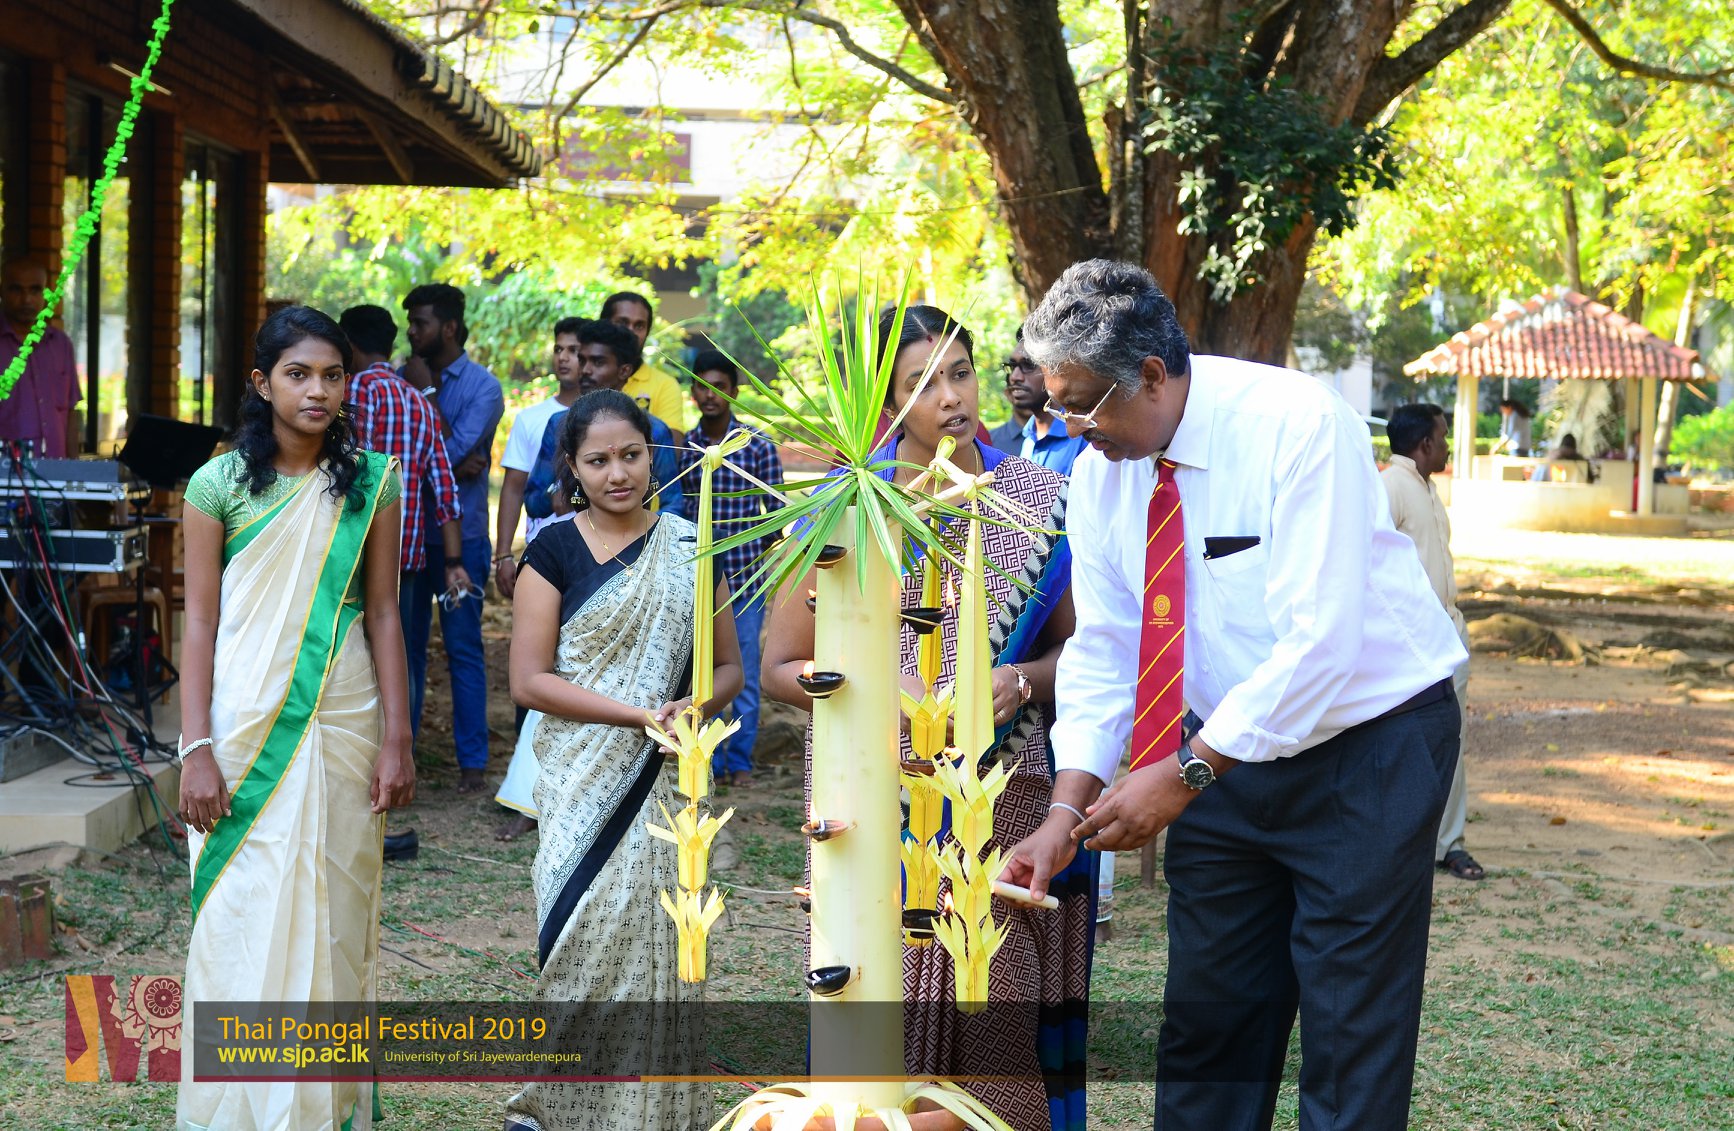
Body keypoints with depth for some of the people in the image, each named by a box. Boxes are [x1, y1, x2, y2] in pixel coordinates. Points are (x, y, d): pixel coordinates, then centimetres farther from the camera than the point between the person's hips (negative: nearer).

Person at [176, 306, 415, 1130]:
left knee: (333, 915, 7)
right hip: (246, 724, -2)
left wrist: (397, 741, 0)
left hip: (342, 723, 2)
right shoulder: (220, 484, -2)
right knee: (241, 917, 0)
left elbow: (382, 615, 4)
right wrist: (196, 749, -8)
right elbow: (200, 622, -2)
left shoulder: (370, 482, 4)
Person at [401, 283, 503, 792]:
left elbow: (456, 447, -16)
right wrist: (452, 461, -15)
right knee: (405, 644, 9)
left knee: (463, 648, 0)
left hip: (460, 534, -4)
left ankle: (473, 759, 6)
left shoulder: (482, 386, -3)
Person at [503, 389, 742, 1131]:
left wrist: (693, 706, -11)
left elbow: (728, 666, 11)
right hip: (582, 784, -2)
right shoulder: (554, 551, -1)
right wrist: (641, 713, -16)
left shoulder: (689, 547, 7)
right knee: (583, 938, -3)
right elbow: (528, 680, -8)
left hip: (666, 783, 2)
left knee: (654, 944, 2)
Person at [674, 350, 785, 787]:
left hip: (745, 574, -2)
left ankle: (740, 759, 16)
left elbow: (777, 508, 1)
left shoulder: (759, 446, -3)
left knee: (745, 673, 4)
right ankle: (710, 759, 17)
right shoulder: (682, 447, 5)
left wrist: (762, 547, -10)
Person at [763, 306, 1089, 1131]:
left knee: (1002, 1021, 0)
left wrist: (1021, 681, -8)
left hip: (1006, 804, 1)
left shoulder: (1039, 499, 6)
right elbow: (781, 669, 4)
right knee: (885, 1014, -2)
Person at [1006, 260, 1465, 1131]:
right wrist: (1068, 806, -13)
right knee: (1204, 1014, 10)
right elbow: (1103, 649, -1)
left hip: (1365, 741, -6)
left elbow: (1319, 640, -28)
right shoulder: (1101, 469, -3)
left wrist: (1189, 773, -26)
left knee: (1351, 1034, -2)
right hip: (1230, 748, 6)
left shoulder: (1296, 423, -23)